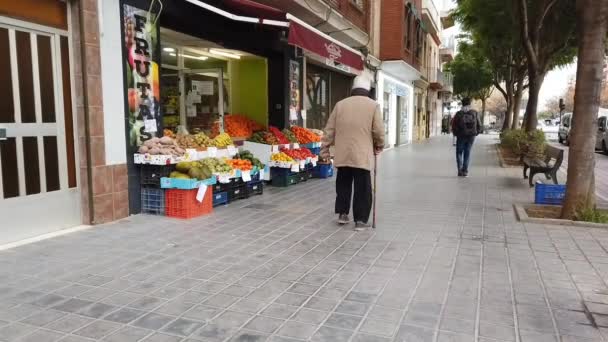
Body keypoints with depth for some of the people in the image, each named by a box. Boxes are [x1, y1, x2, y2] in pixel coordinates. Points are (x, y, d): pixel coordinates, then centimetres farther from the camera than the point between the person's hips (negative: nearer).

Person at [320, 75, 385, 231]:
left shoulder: (340, 104, 7)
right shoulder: (373, 105, 0)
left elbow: (329, 130, 6)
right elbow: (379, 131, -4)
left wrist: (324, 150, 12)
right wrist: (379, 147, 13)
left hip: (342, 154, 3)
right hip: (362, 155, -3)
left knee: (343, 184, 18)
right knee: (362, 188, 4)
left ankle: (342, 214, 22)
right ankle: (360, 220, 6)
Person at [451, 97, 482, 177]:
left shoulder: (459, 114, -4)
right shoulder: (474, 113, 1)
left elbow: (453, 126, -4)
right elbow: (479, 125, 2)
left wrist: (456, 133, 12)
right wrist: (476, 133, 16)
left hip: (461, 136, -1)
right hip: (471, 136, 1)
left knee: (459, 152, 10)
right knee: (467, 153, 10)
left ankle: (460, 170, -5)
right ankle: (465, 171, 7)